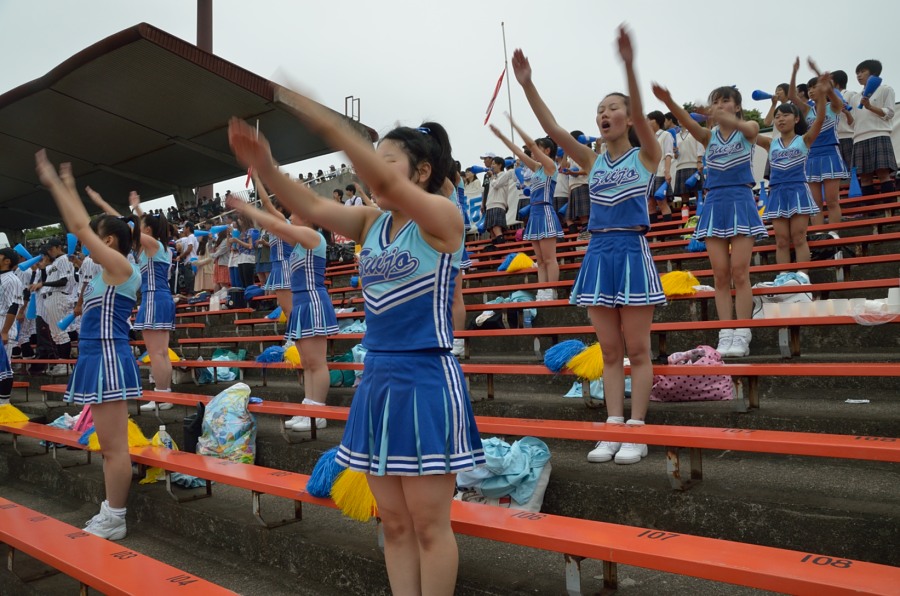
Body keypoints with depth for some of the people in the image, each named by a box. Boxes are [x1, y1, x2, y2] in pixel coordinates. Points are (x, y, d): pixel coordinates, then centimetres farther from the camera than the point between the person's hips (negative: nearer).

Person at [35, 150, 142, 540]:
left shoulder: (121, 266, -9)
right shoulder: (110, 270, 15)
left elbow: (80, 227, -9)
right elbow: (84, 227, 23)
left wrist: (53, 182, 0)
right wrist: (66, 186, 26)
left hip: (108, 359, -10)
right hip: (99, 358, 10)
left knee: (114, 446, -4)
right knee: (110, 446, 14)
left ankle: (114, 521, 4)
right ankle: (110, 513, 22)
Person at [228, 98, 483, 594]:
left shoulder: (442, 216, -8)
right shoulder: (372, 223, 11)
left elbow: (388, 184, -25)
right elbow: (313, 209, 0)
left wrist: (330, 127, -32)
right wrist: (265, 167, -15)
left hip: (426, 381, -6)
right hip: (376, 380, 7)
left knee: (429, 524, 5)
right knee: (394, 523, 15)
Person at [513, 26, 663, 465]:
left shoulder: (646, 155, 3)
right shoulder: (592, 161, 12)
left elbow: (640, 115, -17)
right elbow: (553, 129, 1)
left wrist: (629, 66, -33)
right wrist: (527, 85, -9)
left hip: (632, 252, -4)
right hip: (598, 254, 4)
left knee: (637, 350, 2)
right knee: (610, 351, 8)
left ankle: (636, 430, 10)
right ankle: (613, 429, 15)